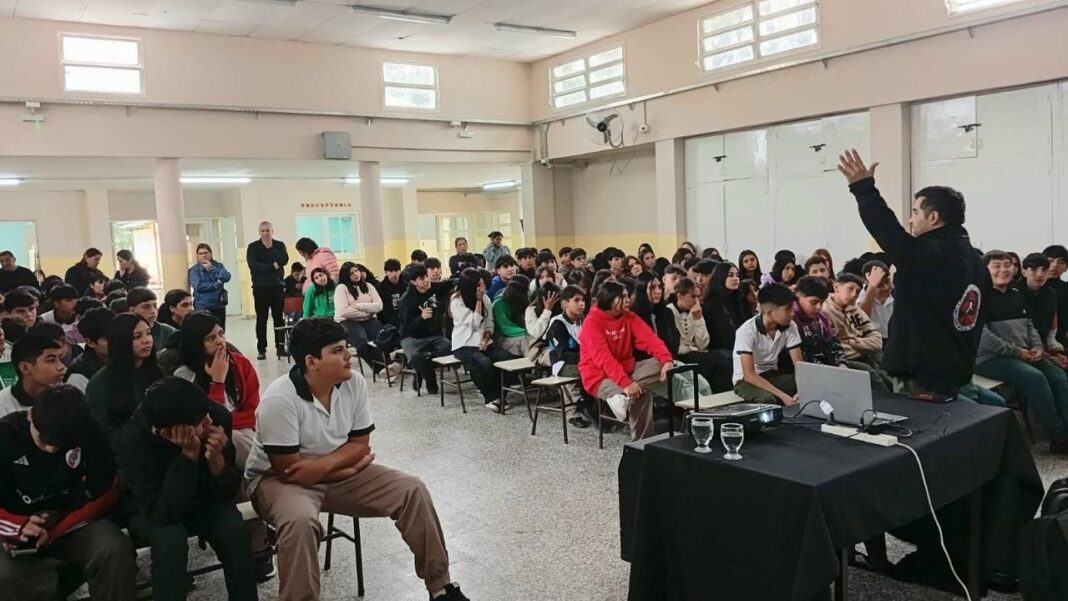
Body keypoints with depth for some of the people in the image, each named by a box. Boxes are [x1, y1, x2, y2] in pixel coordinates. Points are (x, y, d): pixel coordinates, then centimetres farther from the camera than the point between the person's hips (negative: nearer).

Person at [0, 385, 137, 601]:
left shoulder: (89, 434, -11)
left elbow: (105, 495, -6)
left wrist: (58, 529, -19)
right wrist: (19, 527, -30)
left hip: (73, 520, 1)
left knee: (116, 550, -30)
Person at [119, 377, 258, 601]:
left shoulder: (218, 416, -24)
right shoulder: (135, 439, -32)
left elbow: (227, 491, -16)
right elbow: (162, 513, -36)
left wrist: (216, 458, -35)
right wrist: (189, 455, -41)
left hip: (200, 499, 2)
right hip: (151, 511, -2)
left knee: (233, 529, -26)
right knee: (171, 538, -32)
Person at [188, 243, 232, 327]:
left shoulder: (218, 265, 10)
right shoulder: (194, 270, 2)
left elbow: (226, 277, -9)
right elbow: (198, 286, -14)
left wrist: (211, 268, -9)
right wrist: (216, 284, -11)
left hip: (219, 305, 3)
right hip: (202, 306, -3)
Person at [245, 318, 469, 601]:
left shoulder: (355, 383, -11)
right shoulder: (279, 400, -27)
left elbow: (360, 444, -4)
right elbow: (288, 469, -24)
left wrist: (322, 465, -24)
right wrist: (350, 466, -15)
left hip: (337, 473, 5)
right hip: (279, 479, -5)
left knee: (412, 490, -9)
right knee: (301, 521, -40)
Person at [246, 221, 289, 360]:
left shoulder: (279, 245, 8)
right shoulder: (253, 247, 3)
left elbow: (284, 260, -9)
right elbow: (252, 264, -12)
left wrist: (270, 248, -11)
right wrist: (272, 266, -13)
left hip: (277, 286, 2)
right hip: (260, 287, -2)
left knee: (279, 318, 4)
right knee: (261, 319, 1)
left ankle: (280, 346, 11)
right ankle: (261, 349, 5)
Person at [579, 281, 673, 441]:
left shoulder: (629, 317, 1)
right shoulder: (592, 322, -18)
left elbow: (650, 339, -12)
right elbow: (603, 358, -29)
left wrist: (667, 360, -31)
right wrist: (626, 383, -39)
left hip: (626, 370, 7)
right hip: (599, 376, -7)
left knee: (660, 364, -17)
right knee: (641, 395, -30)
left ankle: (623, 396, -29)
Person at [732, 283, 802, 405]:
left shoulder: (790, 326, -9)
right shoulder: (747, 331, -24)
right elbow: (749, 375, -27)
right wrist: (782, 396, -34)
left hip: (772, 375, 5)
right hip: (747, 380, -5)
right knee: (768, 400, -37)